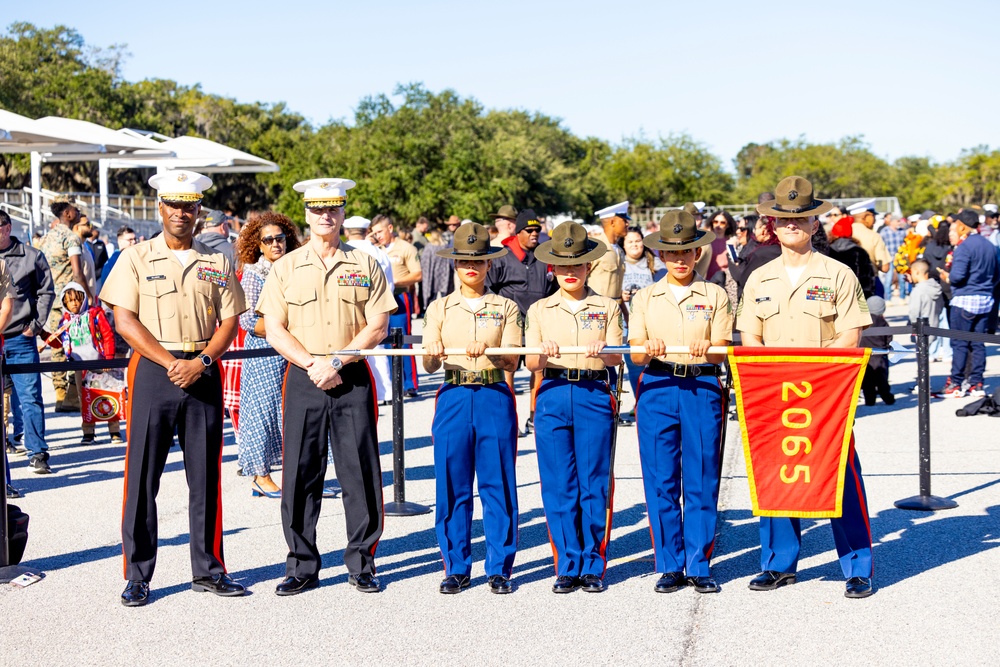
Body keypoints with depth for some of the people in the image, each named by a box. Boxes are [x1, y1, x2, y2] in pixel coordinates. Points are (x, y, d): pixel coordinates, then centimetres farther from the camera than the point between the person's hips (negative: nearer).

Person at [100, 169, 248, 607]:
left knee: (205, 476, 6)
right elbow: (124, 320, -4)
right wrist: (171, 362, -13)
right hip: (153, 372, -2)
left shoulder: (217, 262, 10)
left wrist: (200, 362, -10)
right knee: (142, 477, -1)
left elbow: (229, 321, 7)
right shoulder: (136, 259, 3)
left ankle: (207, 570, 15)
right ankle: (137, 576, 8)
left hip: (203, 374, 2)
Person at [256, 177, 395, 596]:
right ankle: (302, 567, 12)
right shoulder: (286, 267, 8)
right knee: (300, 475, 2)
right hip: (303, 380, 1)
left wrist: (336, 361, -11)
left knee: (360, 474, 1)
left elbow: (378, 326, 0)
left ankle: (361, 564, 12)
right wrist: (312, 365, -10)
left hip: (353, 380, 0)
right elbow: (274, 329, 2)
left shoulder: (365, 266, 6)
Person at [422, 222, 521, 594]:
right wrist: (433, 352, -22)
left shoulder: (505, 308, 7)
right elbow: (429, 365, 1)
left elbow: (512, 362, -4)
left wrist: (488, 350, -25)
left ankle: (499, 568, 11)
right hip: (454, 399, 1)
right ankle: (456, 568, 13)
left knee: (498, 487, 1)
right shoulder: (440, 309, 10)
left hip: (495, 400, -1)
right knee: (452, 488, 2)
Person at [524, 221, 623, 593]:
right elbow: (530, 363, 4)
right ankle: (568, 566, 11)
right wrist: (544, 352, -19)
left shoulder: (606, 307, 10)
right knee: (558, 486, 1)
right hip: (553, 396, 1)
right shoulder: (540, 310, 12)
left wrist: (603, 350, -23)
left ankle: (593, 566, 10)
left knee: (594, 484, 0)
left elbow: (616, 358, 0)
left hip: (594, 396, -1)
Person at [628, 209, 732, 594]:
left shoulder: (714, 296, 8)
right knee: (661, 481, 1)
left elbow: (723, 351, 0)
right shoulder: (645, 298, 11)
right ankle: (670, 566, 11)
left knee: (702, 481, -1)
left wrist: (707, 349, -23)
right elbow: (636, 353, 3)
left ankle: (699, 566, 9)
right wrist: (649, 349, -19)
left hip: (702, 388, -1)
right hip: (657, 389, 1)